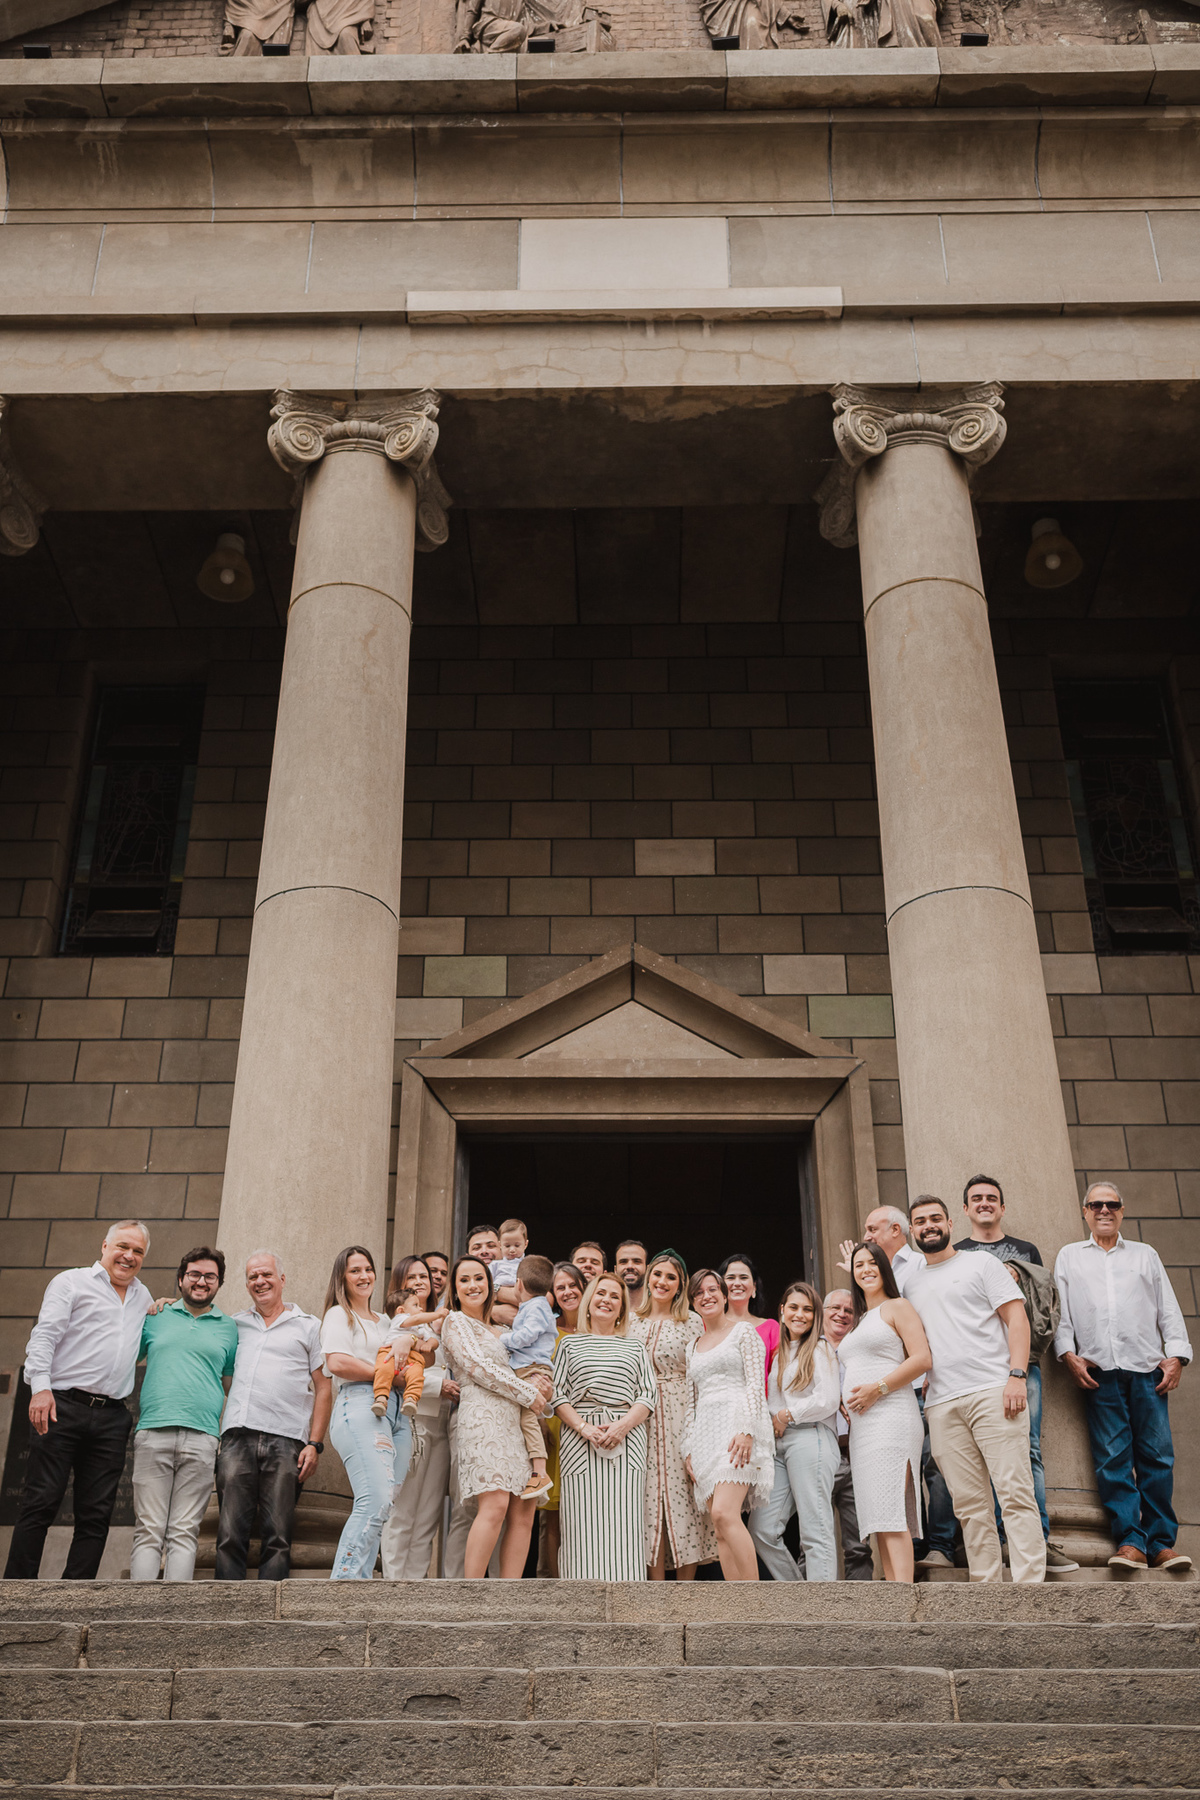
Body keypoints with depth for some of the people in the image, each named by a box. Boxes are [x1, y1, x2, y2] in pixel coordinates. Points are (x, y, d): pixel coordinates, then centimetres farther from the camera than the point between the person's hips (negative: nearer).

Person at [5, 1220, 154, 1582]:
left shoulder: (143, 1297, 22)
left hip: (111, 1418, 5)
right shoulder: (71, 1282, 6)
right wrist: (40, 1386, -17)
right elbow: (44, 1337, -4)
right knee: (40, 1504, -5)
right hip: (63, 1407, -5)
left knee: (96, 1515, 1)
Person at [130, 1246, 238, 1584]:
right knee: (148, 1530, -4)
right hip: (153, 1432, 0)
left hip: (202, 1438, 0)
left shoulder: (228, 1328, 18)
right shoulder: (155, 1317, 16)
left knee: (184, 1533, -2)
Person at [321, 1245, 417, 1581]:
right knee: (376, 1500, -20)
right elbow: (337, 1362, -9)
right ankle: (345, 1579, -17)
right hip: (360, 1407, -7)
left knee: (383, 1506, -2)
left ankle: (358, 1579, -1)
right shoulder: (339, 1315, 7)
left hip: (396, 1412, 7)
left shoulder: (385, 1320, 29)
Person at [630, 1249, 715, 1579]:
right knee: (649, 1497, -1)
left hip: (680, 1416, -2)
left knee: (682, 1496, -5)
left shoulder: (692, 1322, 3)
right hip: (641, 1417, 2)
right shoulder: (631, 1321, 10)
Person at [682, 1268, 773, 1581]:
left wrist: (746, 1430, -17)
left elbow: (756, 1383, -5)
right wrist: (689, 1448, 11)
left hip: (737, 1425, -6)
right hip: (705, 1433, 7)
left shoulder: (743, 1330, 6)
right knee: (721, 1531, -2)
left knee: (724, 1513, -22)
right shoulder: (694, 1347, 23)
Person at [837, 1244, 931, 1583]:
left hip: (890, 1414, -8)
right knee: (878, 1515, 4)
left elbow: (922, 1358, -9)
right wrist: (846, 1402, 14)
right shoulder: (857, 1321, 25)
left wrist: (878, 1388, -15)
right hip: (861, 1424, 8)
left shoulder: (897, 1307, 2)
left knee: (890, 1510, -16)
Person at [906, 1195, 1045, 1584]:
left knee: (1015, 1493, -9)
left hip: (992, 1391, -4)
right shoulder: (912, 1285, 22)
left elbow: (1017, 1318, 0)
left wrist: (1017, 1375, -12)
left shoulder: (980, 1264, 8)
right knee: (970, 1504, 3)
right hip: (941, 1403, 5)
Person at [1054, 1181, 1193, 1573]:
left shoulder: (1146, 1255, 21)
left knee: (1157, 1455, -4)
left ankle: (1161, 1542, 3)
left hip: (1147, 1367, 1)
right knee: (1112, 1457, -7)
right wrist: (1069, 1354, -3)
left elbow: (1169, 1309, 16)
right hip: (1099, 1369, -1)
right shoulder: (1069, 1257, 18)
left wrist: (1176, 1355, 2)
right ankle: (1130, 1541, -5)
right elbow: (1059, 1310, 11)